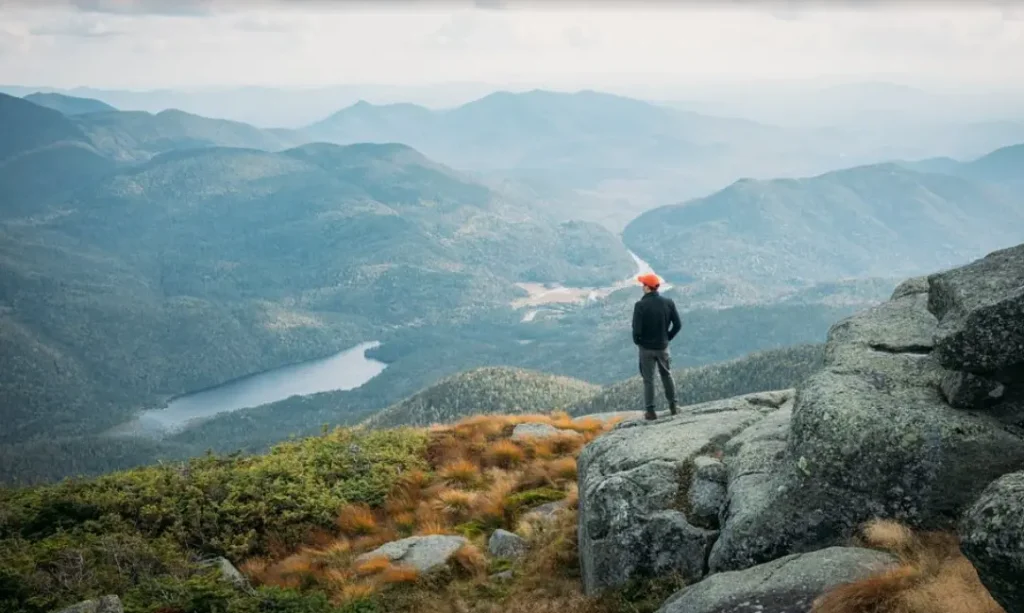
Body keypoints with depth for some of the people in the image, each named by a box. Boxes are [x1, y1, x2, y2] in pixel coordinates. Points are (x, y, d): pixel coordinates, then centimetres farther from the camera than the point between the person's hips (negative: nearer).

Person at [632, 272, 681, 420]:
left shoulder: (641, 305, -19)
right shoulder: (668, 302, -7)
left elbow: (637, 329, -20)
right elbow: (677, 324, -4)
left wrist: (637, 341, 0)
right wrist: (667, 338, 10)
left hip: (646, 347, -3)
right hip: (663, 346, 3)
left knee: (648, 379, 7)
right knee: (667, 376, 20)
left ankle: (650, 410, 11)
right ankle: (673, 405, 26)